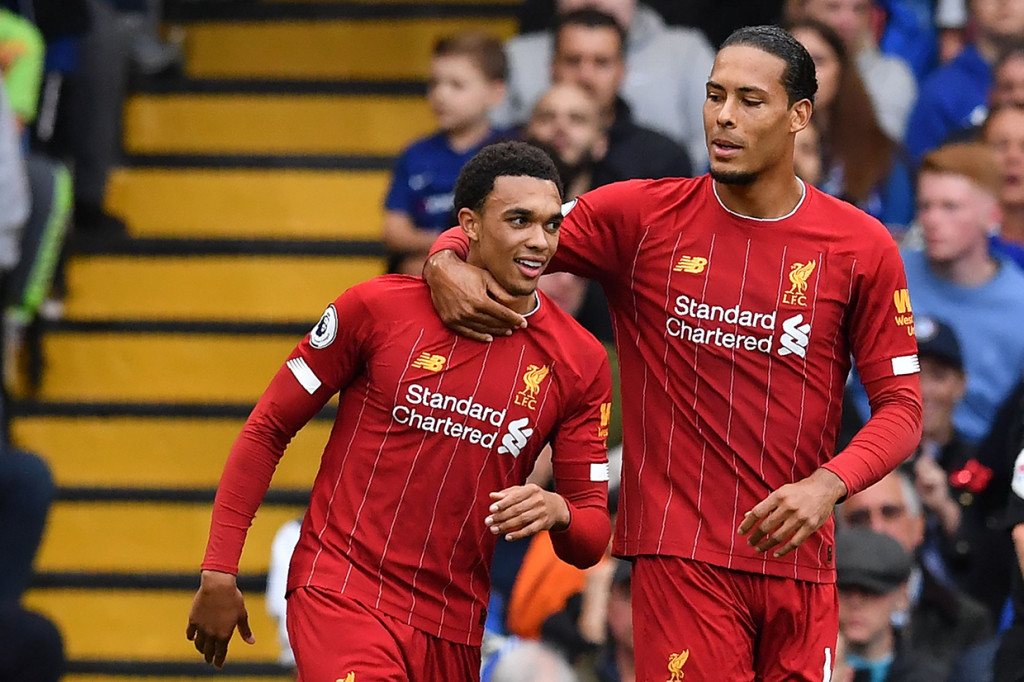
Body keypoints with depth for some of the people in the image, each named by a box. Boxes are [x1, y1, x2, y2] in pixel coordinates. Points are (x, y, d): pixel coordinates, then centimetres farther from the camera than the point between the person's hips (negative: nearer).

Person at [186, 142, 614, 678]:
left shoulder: (580, 363, 2)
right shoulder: (378, 308, -5)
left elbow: (591, 540, 7)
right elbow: (267, 430, 2)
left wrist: (557, 512, -18)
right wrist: (219, 573, -1)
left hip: (454, 630, 4)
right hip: (341, 591, -4)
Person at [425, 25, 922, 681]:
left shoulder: (862, 246, 2)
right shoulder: (644, 215, 2)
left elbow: (901, 405, 3)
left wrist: (828, 484, -15)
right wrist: (447, 263, -14)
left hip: (798, 559, 2)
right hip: (682, 554, -2)